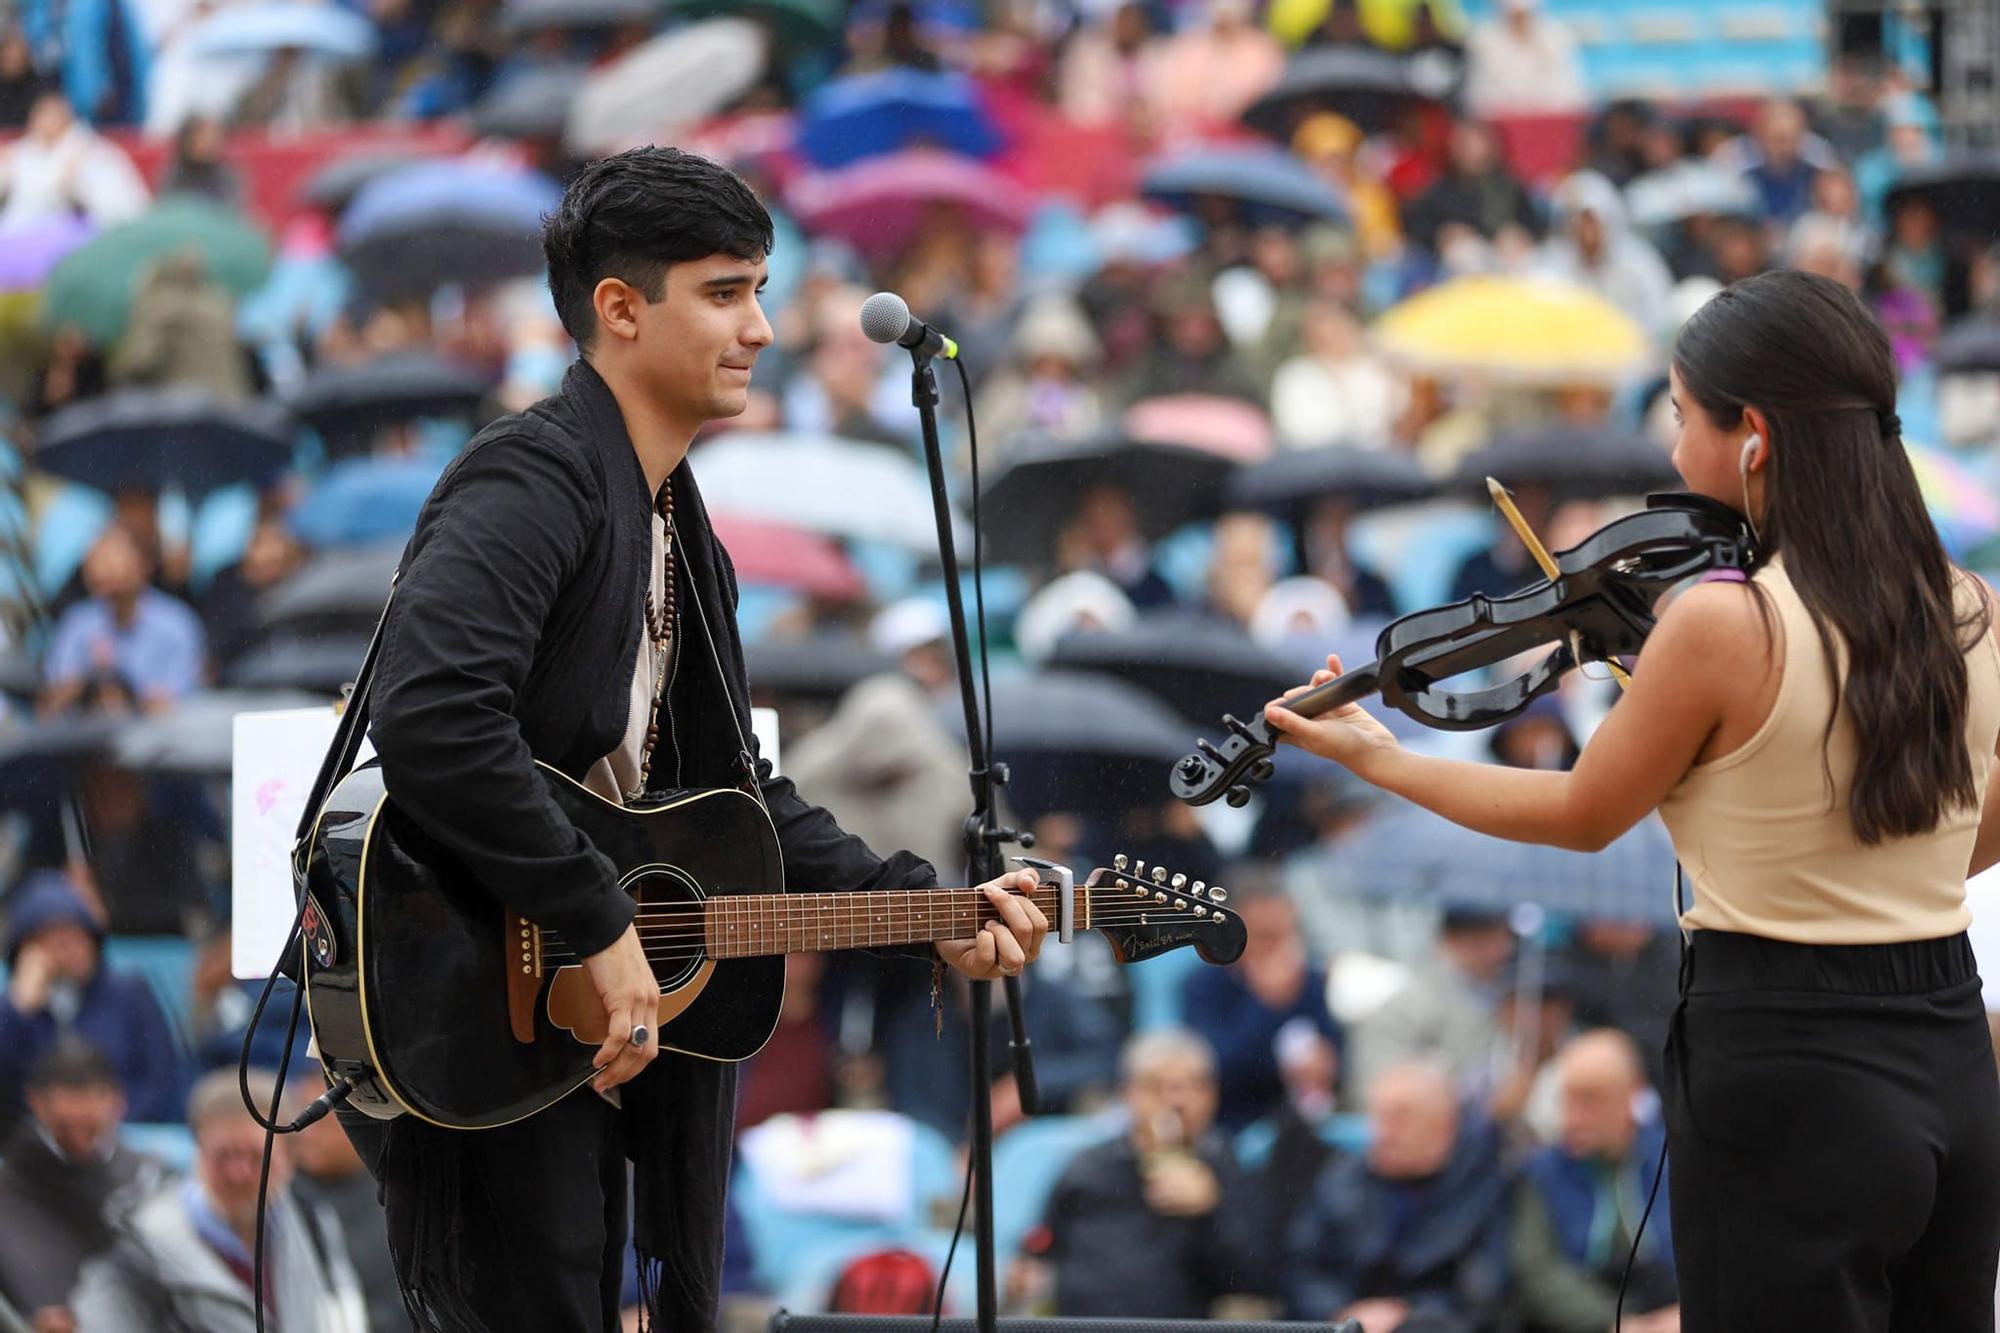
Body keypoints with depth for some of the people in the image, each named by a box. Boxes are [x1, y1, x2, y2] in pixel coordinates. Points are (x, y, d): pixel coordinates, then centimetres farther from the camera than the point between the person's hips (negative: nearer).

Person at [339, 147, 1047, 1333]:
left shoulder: (682, 530, 17)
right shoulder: (535, 482, -15)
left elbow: (739, 791, 24)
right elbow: (431, 722, -31)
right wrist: (603, 927, -25)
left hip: (601, 1039, 10)